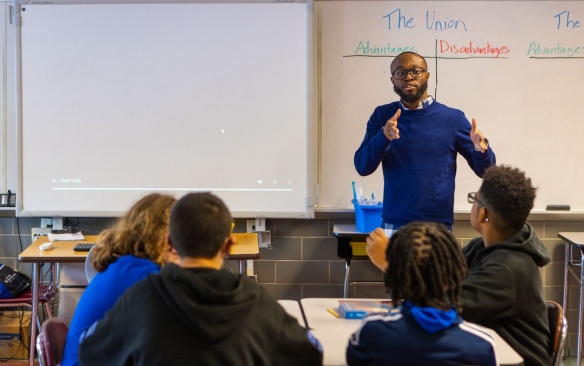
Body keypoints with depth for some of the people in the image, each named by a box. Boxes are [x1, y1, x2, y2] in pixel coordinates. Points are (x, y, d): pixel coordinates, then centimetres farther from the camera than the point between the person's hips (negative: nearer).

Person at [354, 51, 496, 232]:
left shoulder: (452, 118, 0)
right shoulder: (382, 116, 5)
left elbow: (485, 171, 3)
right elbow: (362, 167, -2)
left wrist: (481, 149, -19)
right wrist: (383, 137, -19)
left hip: (438, 226, -1)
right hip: (394, 224, 1)